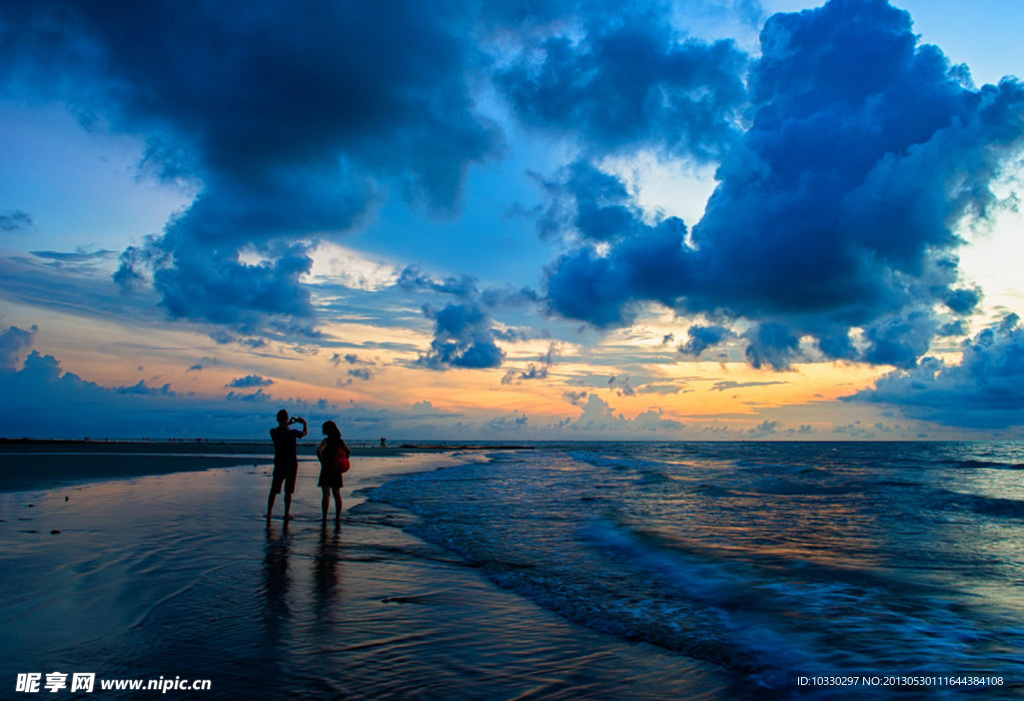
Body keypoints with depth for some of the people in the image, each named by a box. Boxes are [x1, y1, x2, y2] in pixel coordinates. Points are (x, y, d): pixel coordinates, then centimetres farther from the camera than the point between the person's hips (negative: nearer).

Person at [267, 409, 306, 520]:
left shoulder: (273, 432, -7)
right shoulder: (292, 433, -14)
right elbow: (305, 432, 6)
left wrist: (289, 423, 22)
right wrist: (304, 423, 22)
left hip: (279, 465, 2)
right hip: (291, 465, -2)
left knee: (274, 490, 12)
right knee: (288, 491, 3)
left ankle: (269, 512, 16)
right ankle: (286, 513, 4)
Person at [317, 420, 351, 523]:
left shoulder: (327, 440, -12)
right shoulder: (340, 441, 5)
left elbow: (319, 451, -26)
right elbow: (349, 452, 7)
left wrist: (322, 462, -15)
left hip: (327, 469, -5)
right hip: (337, 470, 5)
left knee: (326, 494, -2)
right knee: (337, 494, 11)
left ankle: (324, 517, -3)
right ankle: (338, 517, 12)